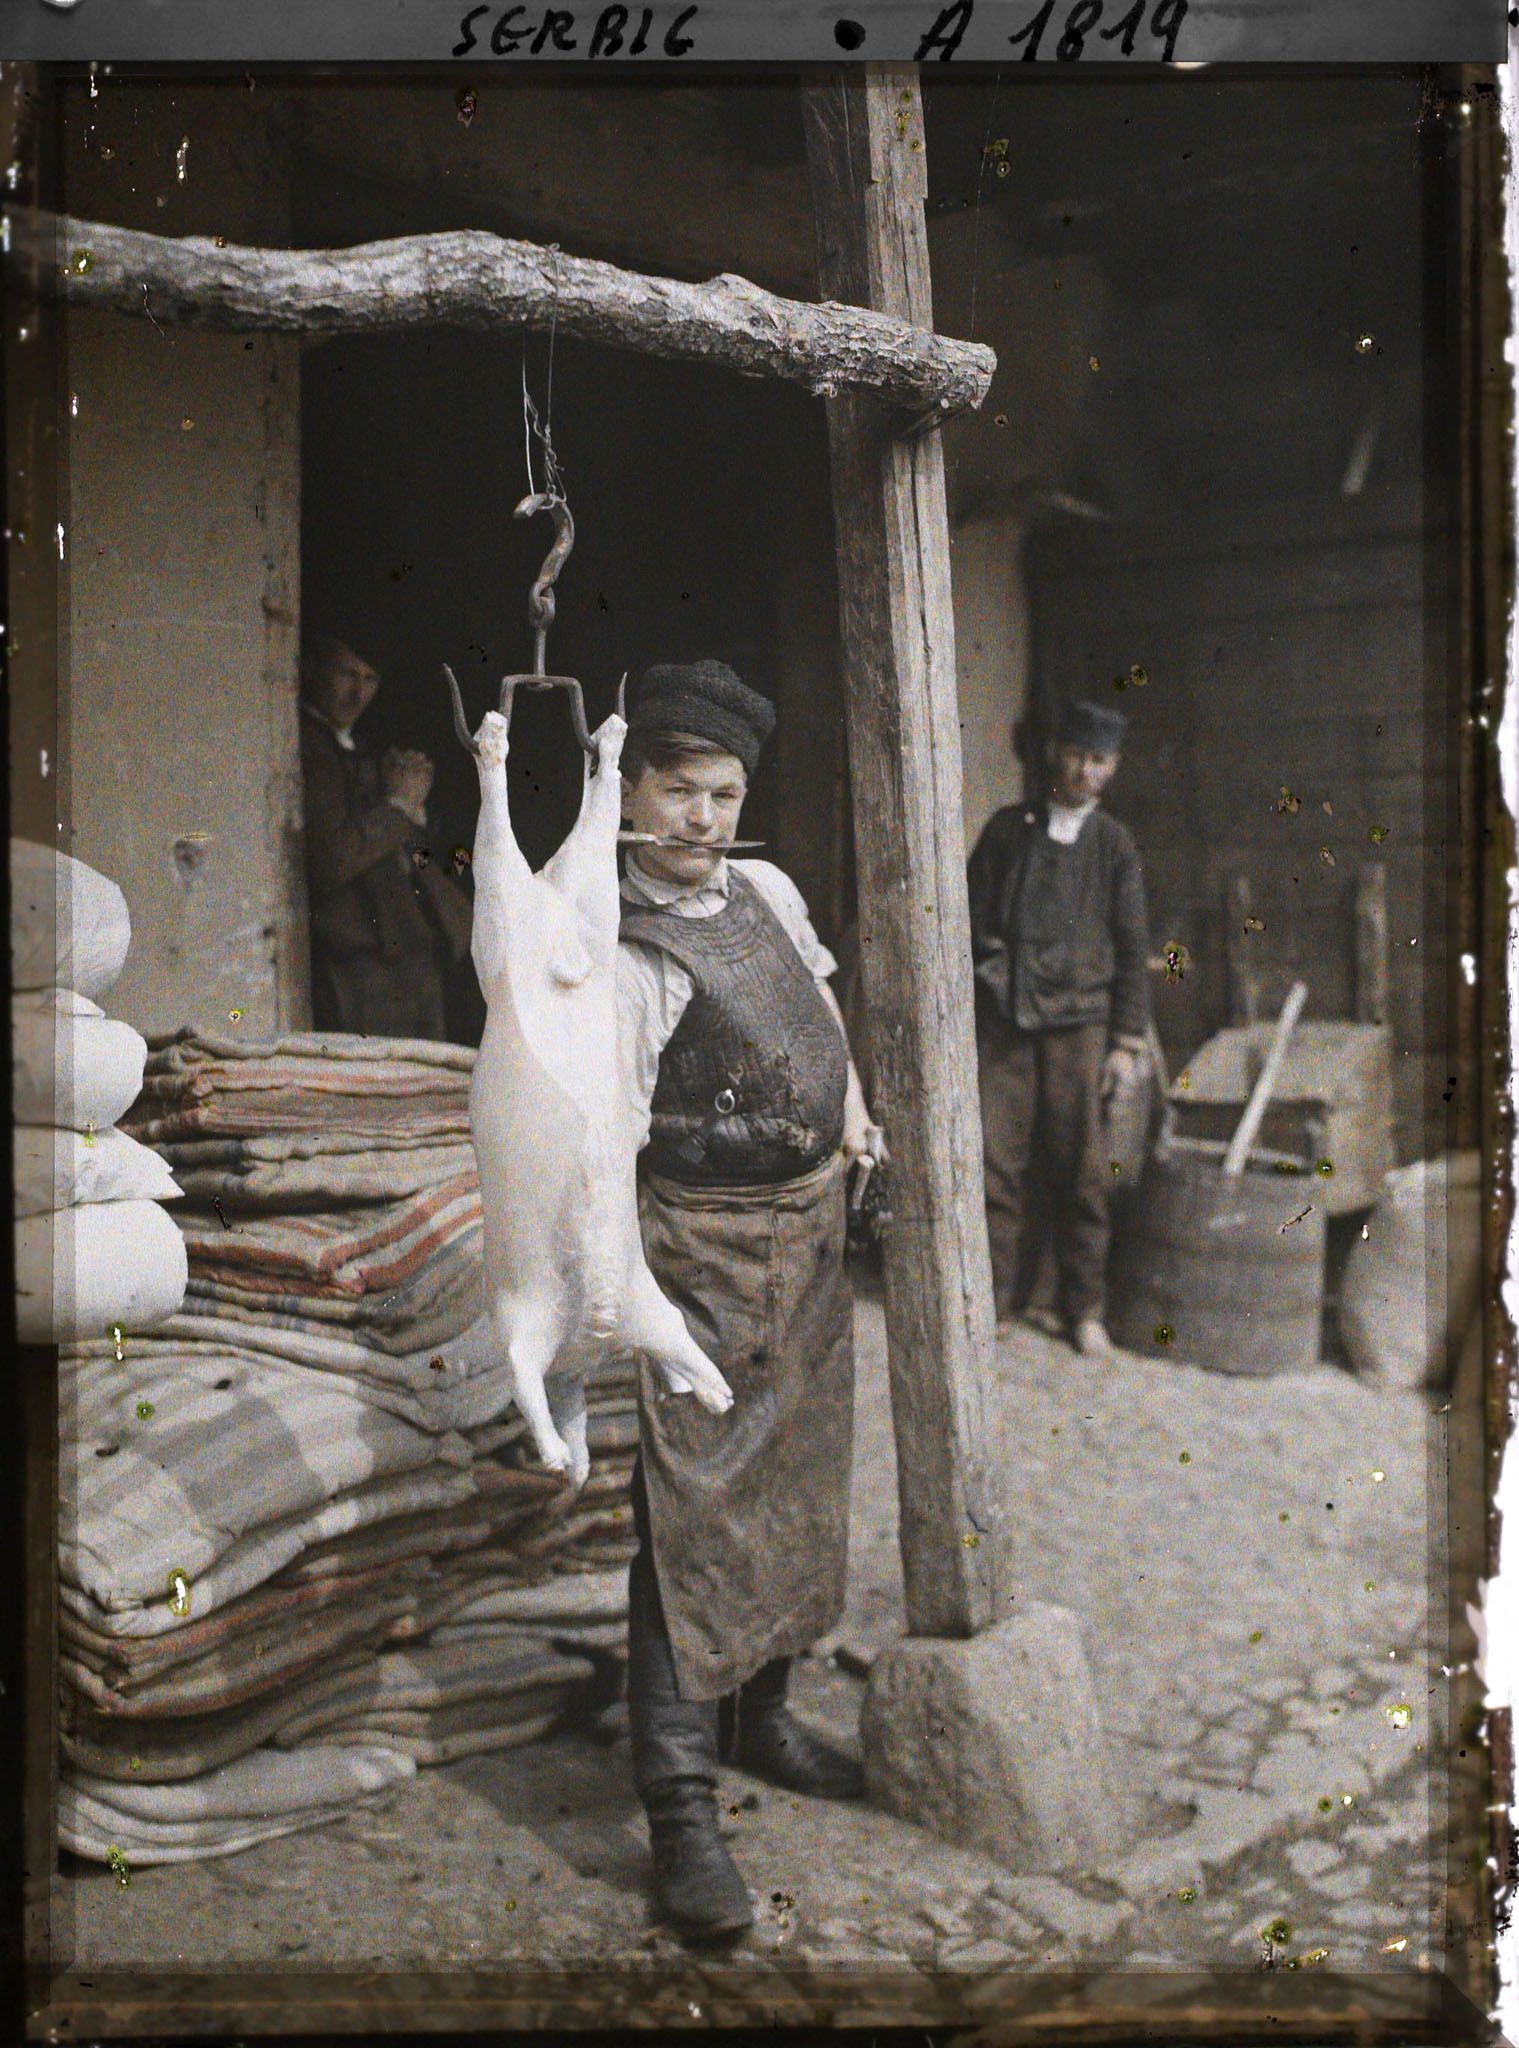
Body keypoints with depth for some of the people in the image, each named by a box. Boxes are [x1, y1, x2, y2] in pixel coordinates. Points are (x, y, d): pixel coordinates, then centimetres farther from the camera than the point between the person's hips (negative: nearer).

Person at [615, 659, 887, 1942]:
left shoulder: (768, 890, 7)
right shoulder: (626, 957, -17)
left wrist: (854, 1114, 15)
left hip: (812, 1229, 8)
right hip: (707, 1245, -8)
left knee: (794, 1487, 16)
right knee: (695, 1510, -7)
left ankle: (758, 1717, 33)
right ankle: (680, 1806, -1)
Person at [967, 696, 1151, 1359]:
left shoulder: (1114, 846, 7)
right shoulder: (1008, 829, 8)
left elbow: (1132, 949, 7)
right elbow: (971, 918, 11)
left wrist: (1126, 1042, 2)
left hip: (1079, 1021, 0)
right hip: (1002, 1017, 1)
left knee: (1081, 1171, 1)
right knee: (996, 1161, -4)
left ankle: (1085, 1309, 14)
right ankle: (995, 1298, 9)